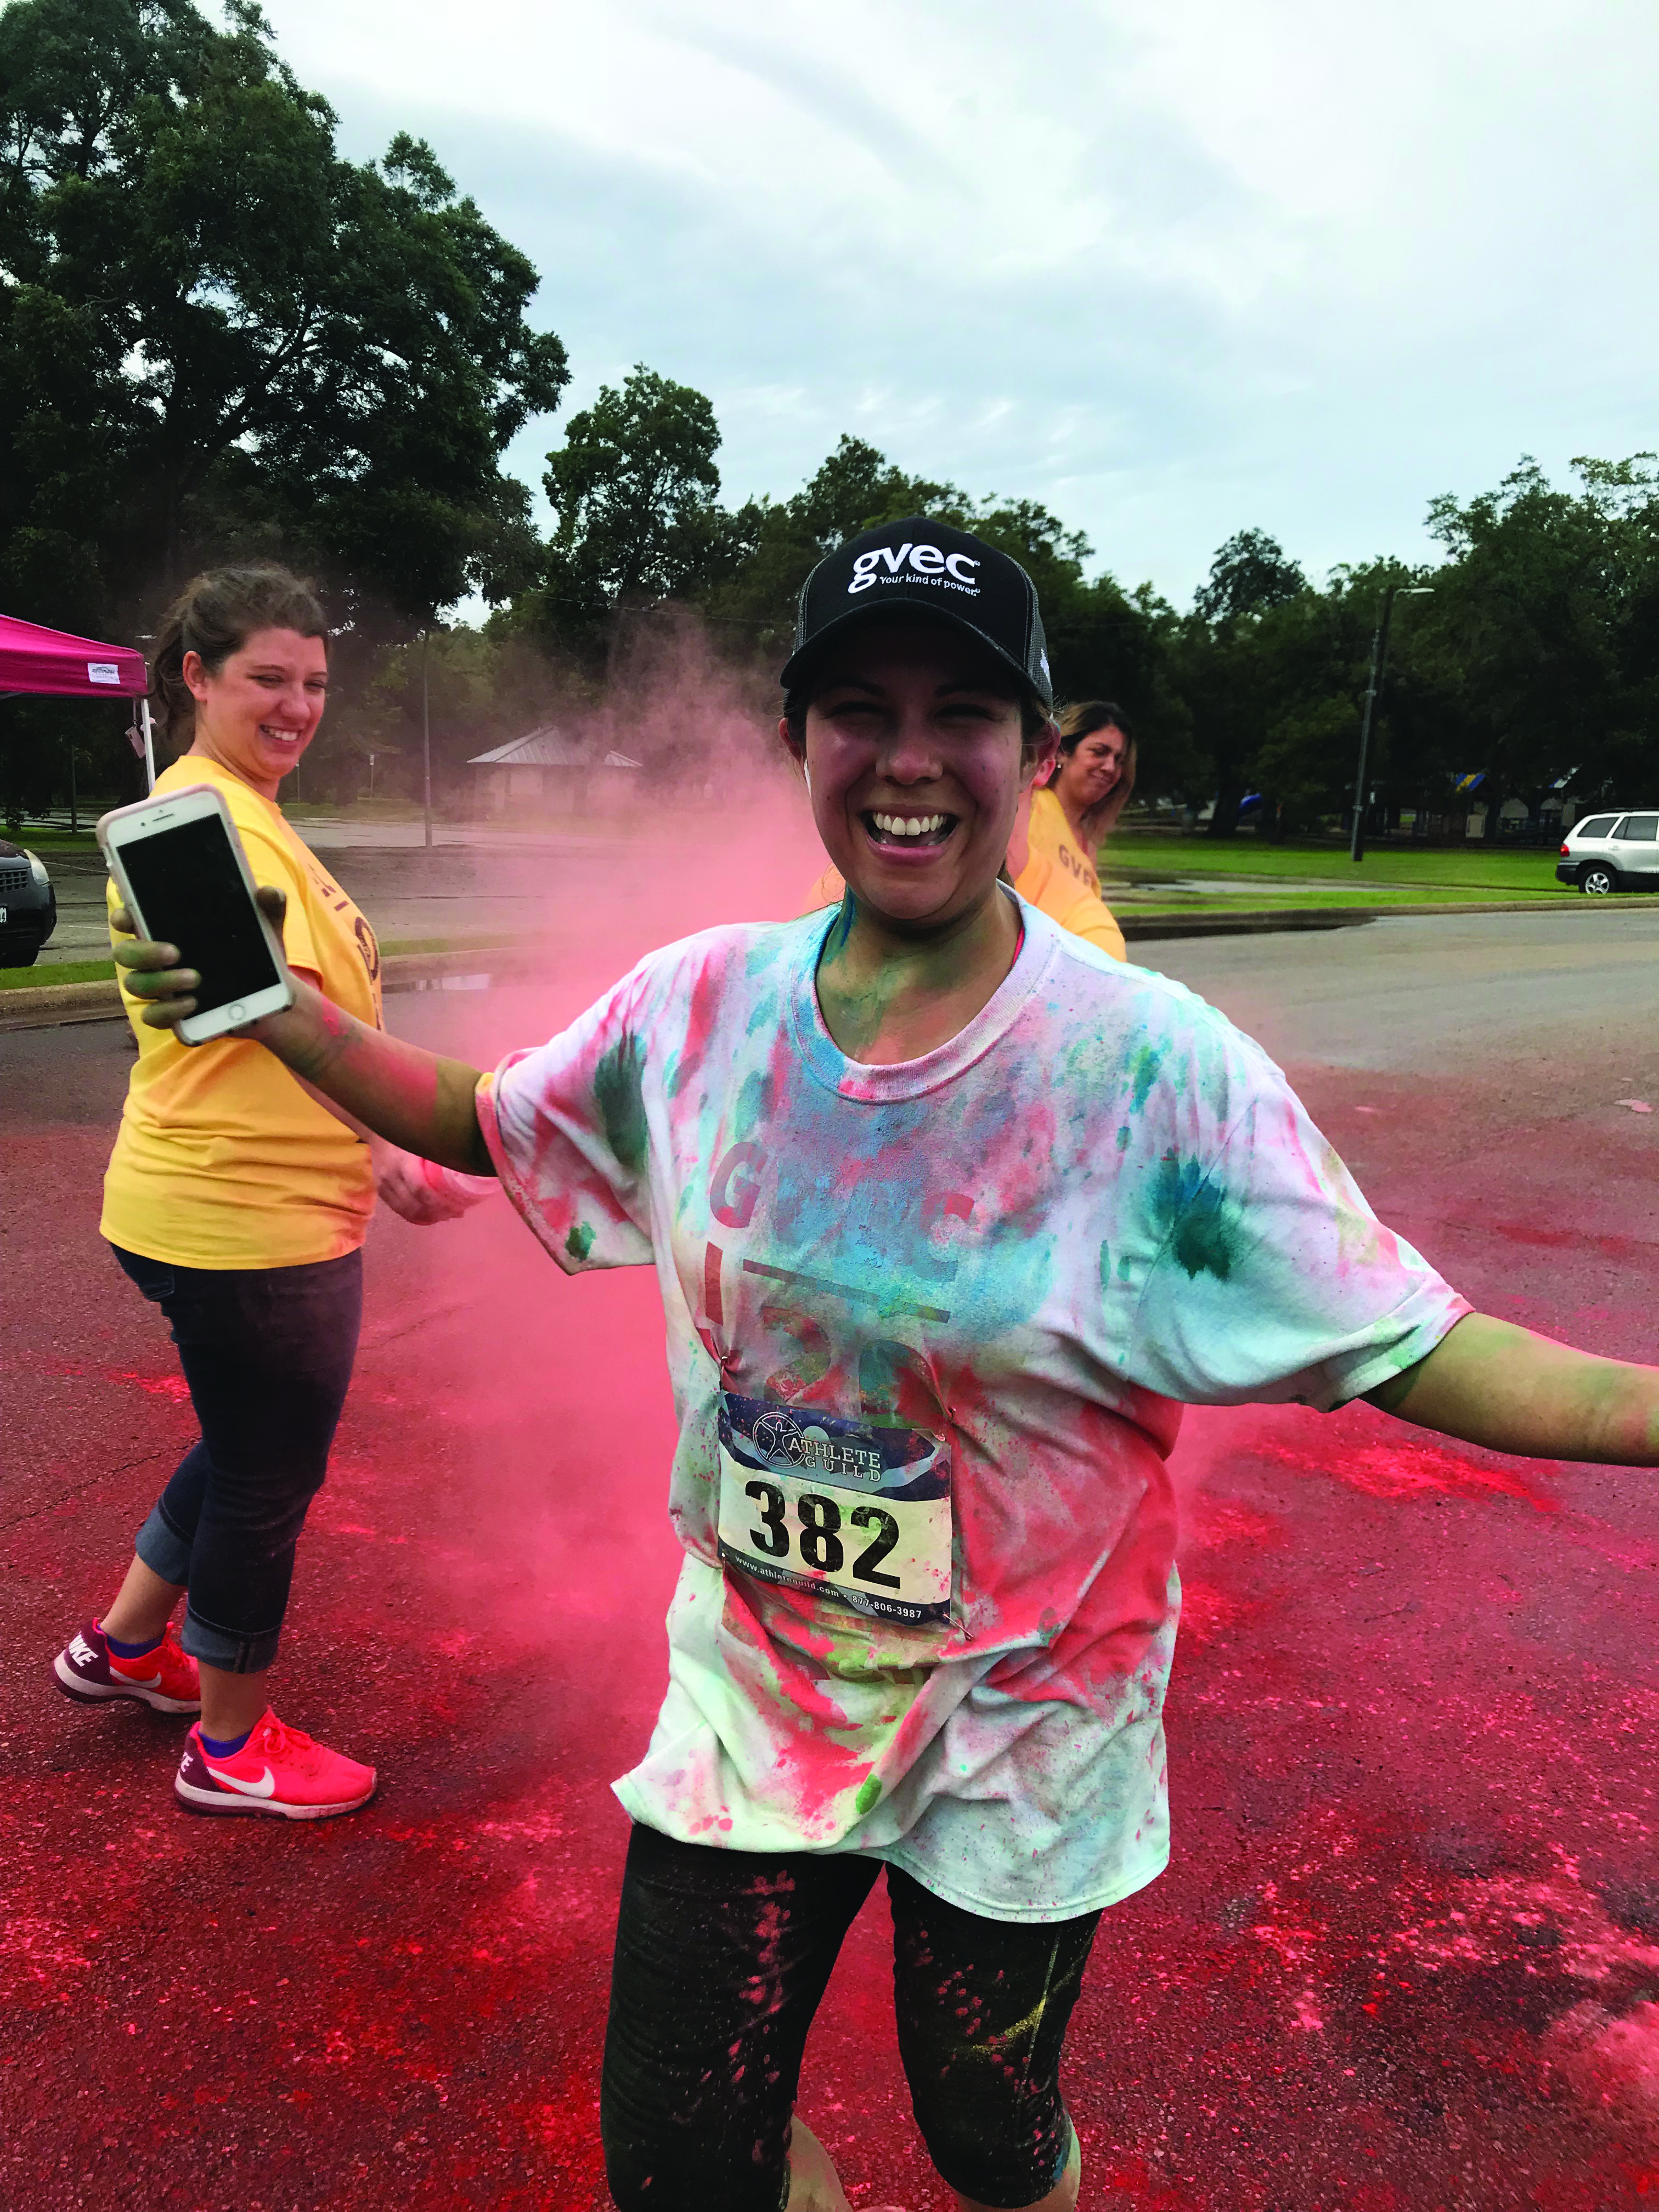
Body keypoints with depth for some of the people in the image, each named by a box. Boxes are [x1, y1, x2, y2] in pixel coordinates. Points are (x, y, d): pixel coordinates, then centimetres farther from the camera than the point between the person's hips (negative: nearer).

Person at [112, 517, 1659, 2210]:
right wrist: (273, 1009, -5)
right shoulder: (699, 1008, -9)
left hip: (1019, 1742, -2)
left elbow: (1413, 1348, -19)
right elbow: (476, 1121, 6)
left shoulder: (1155, 1068, -20)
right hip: (747, 1703, 3)